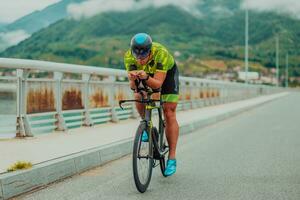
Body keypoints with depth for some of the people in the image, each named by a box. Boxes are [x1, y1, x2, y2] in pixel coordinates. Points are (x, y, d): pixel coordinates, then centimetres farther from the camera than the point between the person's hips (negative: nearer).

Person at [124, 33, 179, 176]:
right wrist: (132, 80, -51)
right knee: (139, 97, -24)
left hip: (167, 72, -3)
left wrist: (146, 77, -60)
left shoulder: (161, 53, -40)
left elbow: (158, 84, -40)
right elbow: (133, 87, -29)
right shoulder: (128, 56, -31)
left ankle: (172, 159, -5)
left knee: (169, 114, -9)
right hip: (147, 73, 3)